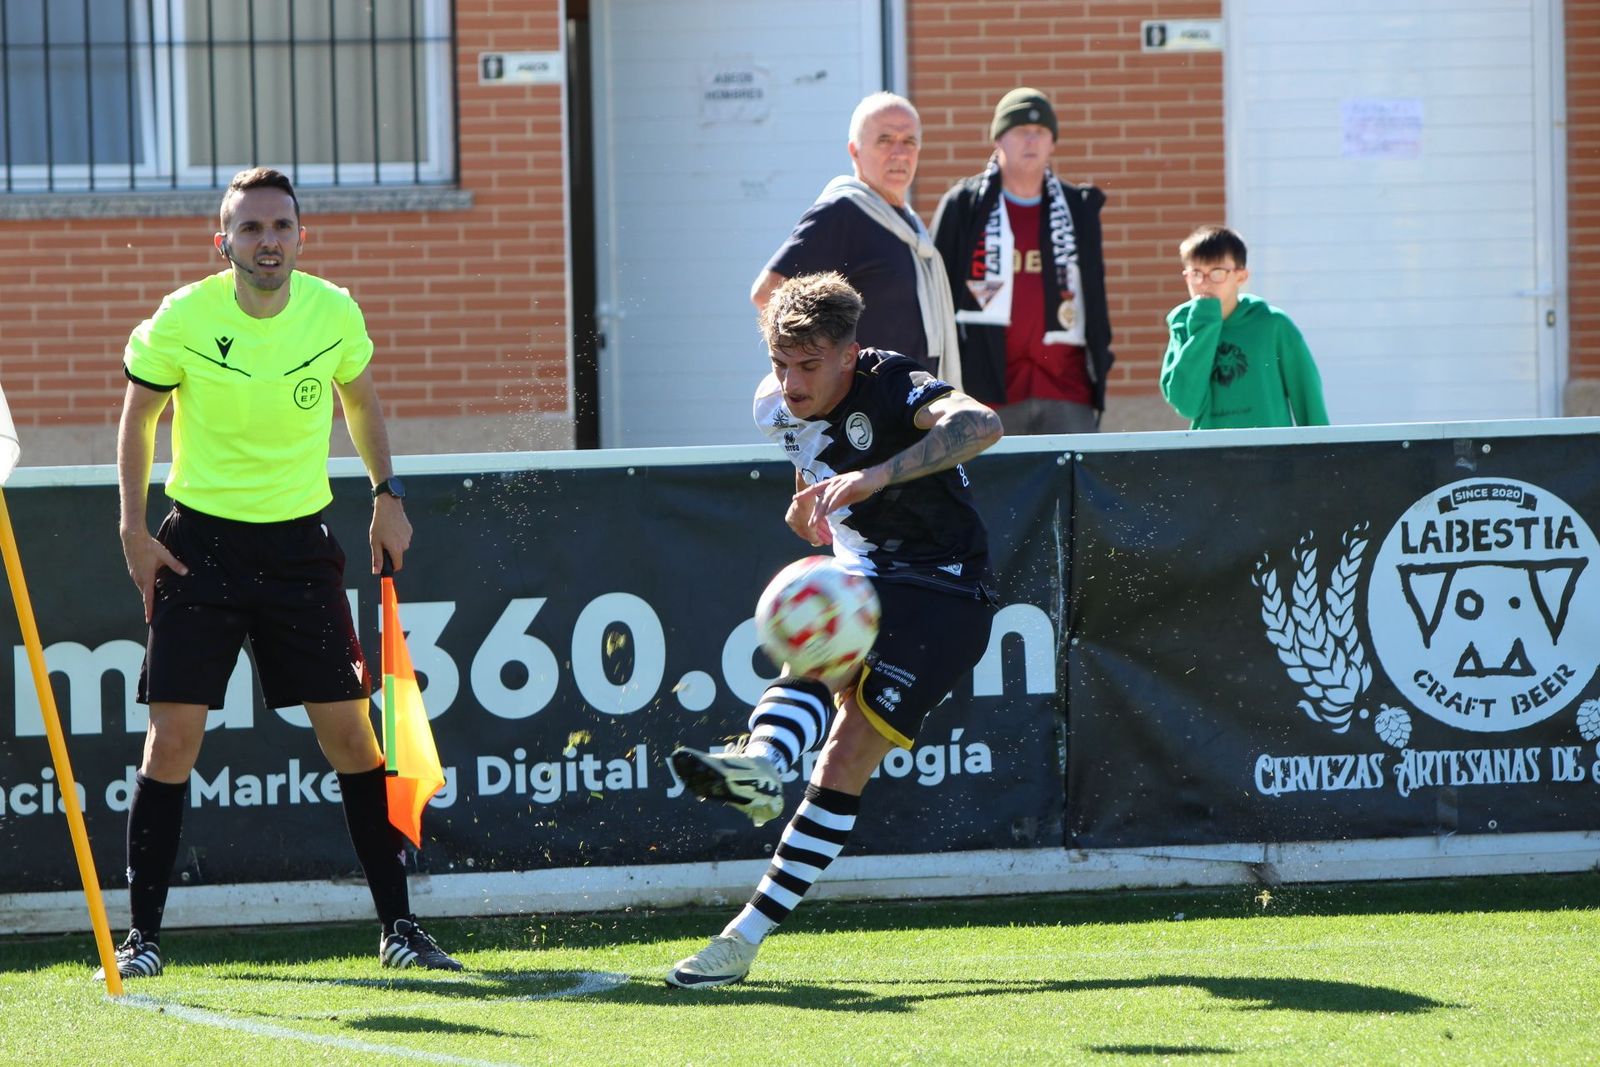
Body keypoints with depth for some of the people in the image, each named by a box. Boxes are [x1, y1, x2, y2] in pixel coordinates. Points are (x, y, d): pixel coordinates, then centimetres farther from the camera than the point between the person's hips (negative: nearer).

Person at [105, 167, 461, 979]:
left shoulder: (335, 315, -4)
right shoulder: (181, 321, -11)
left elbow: (361, 400, 16)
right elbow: (138, 417, 5)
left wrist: (387, 495, 9)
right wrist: (134, 529, -1)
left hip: (299, 544, 2)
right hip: (200, 540, -2)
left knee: (350, 734, 0)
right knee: (173, 738, -8)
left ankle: (398, 927, 9)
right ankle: (141, 934, 2)